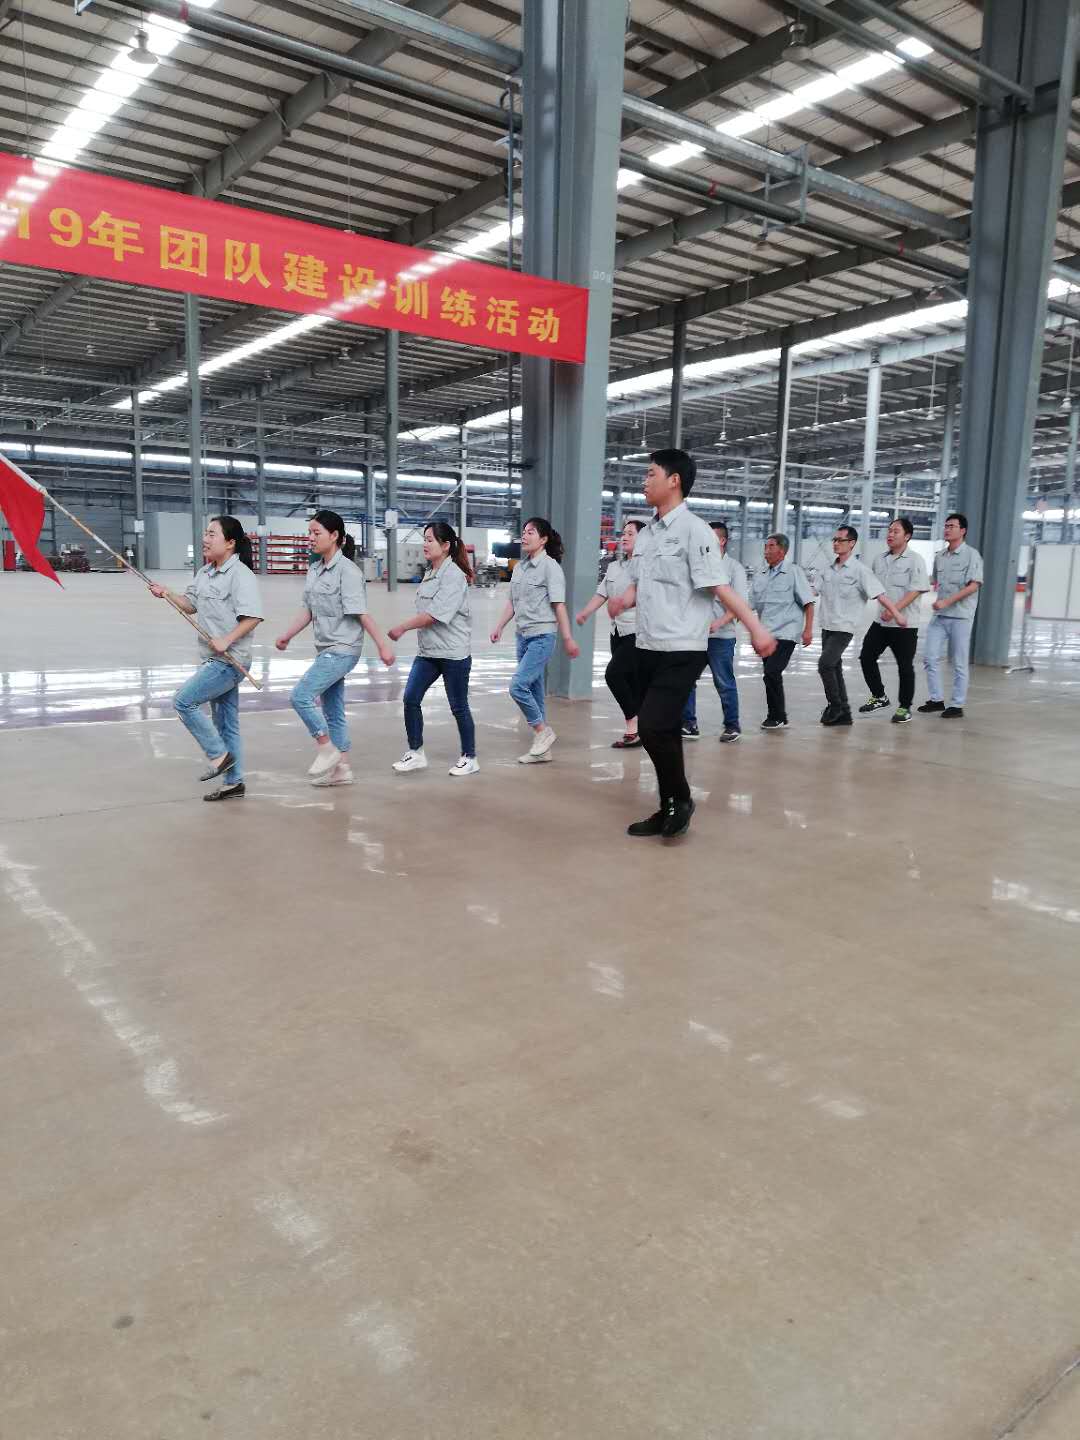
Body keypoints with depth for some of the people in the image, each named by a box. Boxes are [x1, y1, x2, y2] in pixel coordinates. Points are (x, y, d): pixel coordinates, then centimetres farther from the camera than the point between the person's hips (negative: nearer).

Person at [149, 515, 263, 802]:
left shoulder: (240, 574, -14)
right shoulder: (204, 572, 13)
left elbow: (252, 616, -21)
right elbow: (190, 605, 20)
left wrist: (227, 640, -26)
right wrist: (167, 595, 3)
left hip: (230, 660, -9)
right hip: (215, 660, 9)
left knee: (183, 701, -12)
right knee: (225, 723, 12)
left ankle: (219, 754, 1)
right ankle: (233, 783, 20)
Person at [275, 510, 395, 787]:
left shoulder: (347, 571, -14)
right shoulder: (314, 569, 10)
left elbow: (362, 613, -18)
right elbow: (309, 610, 13)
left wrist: (383, 644, -20)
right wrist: (287, 635, 6)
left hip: (342, 650, -9)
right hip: (326, 649, 9)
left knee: (301, 695, -14)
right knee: (333, 710, 13)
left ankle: (327, 750, 3)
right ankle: (341, 769, 22)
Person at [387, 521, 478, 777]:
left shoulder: (454, 576, -15)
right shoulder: (430, 573, 12)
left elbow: (434, 614, -21)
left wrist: (402, 628, -16)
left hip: (453, 652, -8)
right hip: (427, 651, 8)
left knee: (458, 706, 3)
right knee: (411, 698, -1)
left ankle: (469, 758, 18)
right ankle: (415, 753, 11)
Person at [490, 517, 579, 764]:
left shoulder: (550, 566, -9)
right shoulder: (519, 567, 12)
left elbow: (559, 605, -14)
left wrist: (568, 638, -16)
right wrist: (499, 628, 12)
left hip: (542, 636, -8)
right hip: (523, 636, 8)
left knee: (518, 686, -16)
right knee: (534, 691, 10)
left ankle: (542, 731, 3)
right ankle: (542, 748, 17)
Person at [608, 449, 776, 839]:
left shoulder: (693, 529, -11)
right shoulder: (647, 533, 13)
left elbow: (720, 587, -16)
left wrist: (756, 628, -25)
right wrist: (624, 600, -2)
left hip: (682, 650, -8)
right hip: (648, 647, 8)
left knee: (654, 728, -16)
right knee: (660, 731, 12)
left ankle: (682, 800, 7)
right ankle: (668, 810, 23)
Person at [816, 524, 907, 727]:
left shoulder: (860, 570, -9)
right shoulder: (829, 569, 10)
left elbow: (879, 594, -12)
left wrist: (897, 614, -15)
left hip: (844, 628, -7)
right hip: (827, 626, 7)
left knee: (825, 665, -18)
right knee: (834, 668, 9)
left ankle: (835, 706, -1)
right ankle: (843, 714, 18)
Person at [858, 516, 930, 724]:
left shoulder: (915, 560, -8)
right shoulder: (880, 560, 12)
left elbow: (916, 590, -17)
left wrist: (895, 610, -25)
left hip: (904, 623, -6)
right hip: (881, 621, 6)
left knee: (905, 666, 1)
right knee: (866, 657, 3)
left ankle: (905, 707, 13)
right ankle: (879, 697, 20)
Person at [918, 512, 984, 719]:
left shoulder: (971, 555, -6)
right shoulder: (939, 556, 12)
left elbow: (973, 586, -15)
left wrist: (947, 601, -21)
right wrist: (938, 602, 13)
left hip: (960, 616, -6)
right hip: (940, 616, 6)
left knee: (959, 663, 1)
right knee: (930, 657, 2)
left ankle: (957, 706, 8)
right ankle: (936, 699, 14)